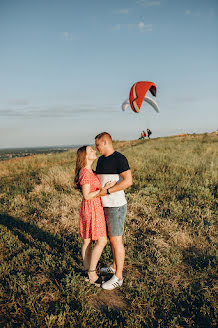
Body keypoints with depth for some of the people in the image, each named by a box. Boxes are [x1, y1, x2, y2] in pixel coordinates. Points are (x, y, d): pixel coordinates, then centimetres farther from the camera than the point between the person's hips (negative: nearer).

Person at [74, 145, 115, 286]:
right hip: (92, 208, -9)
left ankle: (88, 271, 23)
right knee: (102, 241, -4)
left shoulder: (90, 171, 11)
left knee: (87, 241, 13)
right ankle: (92, 274, 5)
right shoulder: (85, 173, -18)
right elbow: (87, 195, -19)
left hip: (95, 207, 9)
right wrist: (104, 189, -23)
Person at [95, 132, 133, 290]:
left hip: (116, 206, -9)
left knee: (116, 240, -1)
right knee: (113, 238, 20)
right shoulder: (101, 160, 12)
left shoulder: (119, 159, -15)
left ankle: (118, 277, 10)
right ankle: (115, 266, 37)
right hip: (105, 206, 9)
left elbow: (128, 181, -23)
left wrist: (107, 191, -23)